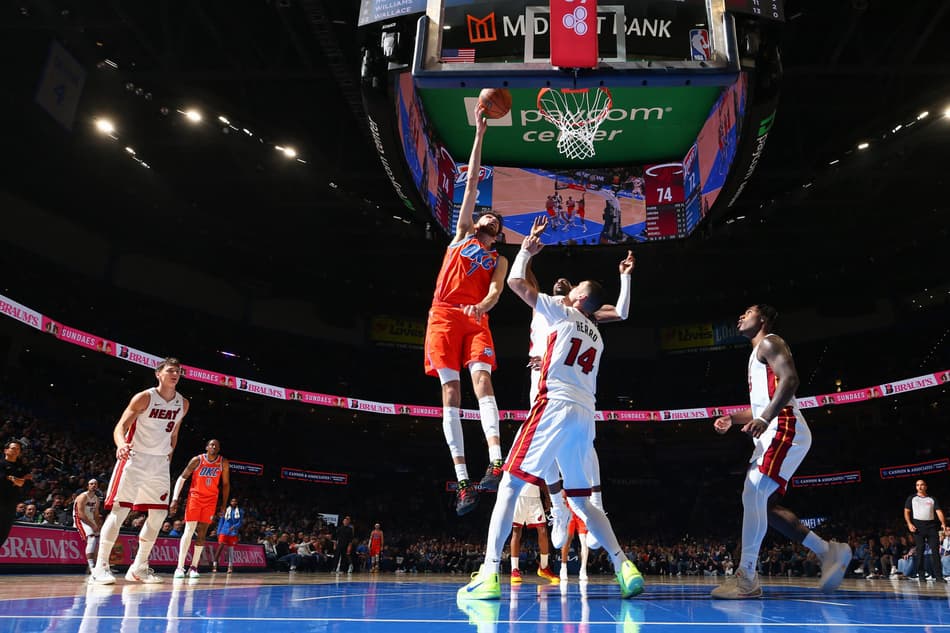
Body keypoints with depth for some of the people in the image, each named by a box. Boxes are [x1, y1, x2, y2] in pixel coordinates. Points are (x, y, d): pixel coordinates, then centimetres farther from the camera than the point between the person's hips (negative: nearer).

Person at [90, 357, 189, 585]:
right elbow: (121, 426, -15)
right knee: (120, 509, -10)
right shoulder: (144, 397, -11)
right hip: (135, 458, -6)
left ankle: (139, 568, 16)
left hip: (160, 463, 6)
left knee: (159, 514, 5)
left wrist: (169, 455, 11)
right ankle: (101, 566, -3)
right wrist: (121, 444, -35)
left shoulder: (183, 404, 5)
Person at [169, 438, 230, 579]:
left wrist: (223, 505, 3)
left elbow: (226, 484, 6)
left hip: (211, 500, 2)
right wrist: (175, 499, -14)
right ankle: (180, 567, -10)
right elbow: (182, 478, -7)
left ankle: (194, 567, 8)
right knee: (189, 530, -11)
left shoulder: (223, 463, -1)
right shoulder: (197, 460, -8)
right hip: (195, 496, -2)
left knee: (202, 533, 1)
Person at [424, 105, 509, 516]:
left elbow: (496, 292, 2)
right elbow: (471, 183, 20)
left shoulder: (499, 260, 23)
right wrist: (479, 135, 20)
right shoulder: (461, 236, 23)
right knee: (451, 391, -10)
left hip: (477, 320, 1)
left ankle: (496, 462, -33)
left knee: (482, 379, -22)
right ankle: (463, 481, -13)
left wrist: (482, 307, -23)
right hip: (444, 315, -1)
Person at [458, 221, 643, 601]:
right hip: (585, 415, 7)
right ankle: (624, 566, 6)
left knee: (510, 483, -8)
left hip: (557, 405, -7)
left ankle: (489, 573, -16)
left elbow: (515, 283, 10)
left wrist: (526, 251, 26)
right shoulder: (596, 337, 26)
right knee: (580, 500, 16)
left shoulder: (564, 313, 7)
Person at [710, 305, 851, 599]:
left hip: (785, 430, -11)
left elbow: (790, 379, -20)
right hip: (774, 433, 11)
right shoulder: (758, 354, 28)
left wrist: (765, 418, -30)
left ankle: (746, 578, -18)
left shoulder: (769, 343, -1)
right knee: (765, 505, 8)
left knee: (753, 495, -19)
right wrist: (733, 419, 20)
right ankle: (829, 551, 15)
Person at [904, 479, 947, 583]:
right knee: (919, 551, 0)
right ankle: (921, 575, 5)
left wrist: (943, 523, -13)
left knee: (935, 550, -5)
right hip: (918, 526, -1)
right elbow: (906, 512, 6)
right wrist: (909, 524, -9)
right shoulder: (911, 498, 11)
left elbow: (939, 511, 3)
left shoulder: (932, 499, 14)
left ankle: (938, 576, -4)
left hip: (931, 525, 1)